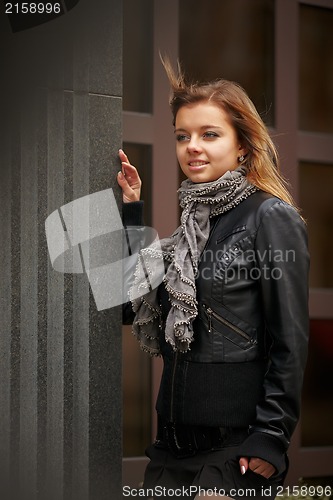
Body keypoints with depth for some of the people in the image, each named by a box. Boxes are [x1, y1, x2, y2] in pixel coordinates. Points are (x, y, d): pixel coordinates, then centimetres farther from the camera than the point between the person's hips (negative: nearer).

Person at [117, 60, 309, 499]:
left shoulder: (272, 218, -9)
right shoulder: (195, 220, 13)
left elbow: (290, 342, -12)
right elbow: (141, 304, 12)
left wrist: (271, 438, -16)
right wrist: (132, 209, 9)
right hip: (175, 440, 7)